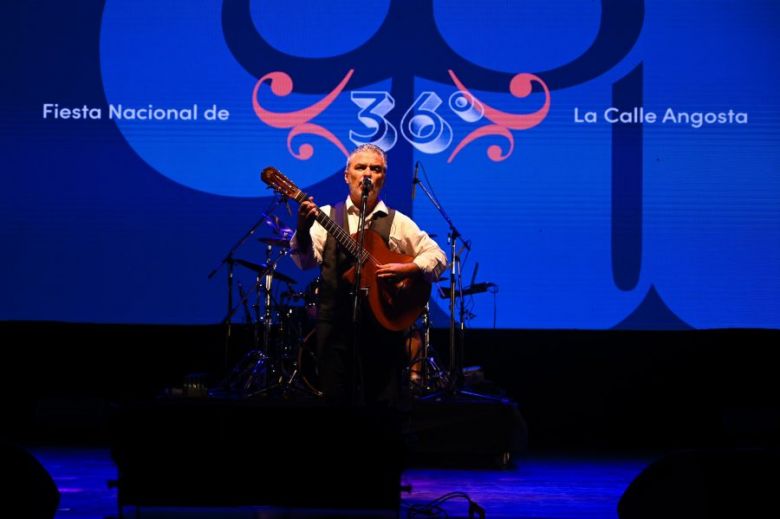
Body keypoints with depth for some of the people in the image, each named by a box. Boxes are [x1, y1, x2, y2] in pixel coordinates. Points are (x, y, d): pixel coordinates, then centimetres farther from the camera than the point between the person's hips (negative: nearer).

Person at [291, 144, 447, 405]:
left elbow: (437, 257, 8)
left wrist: (406, 269, -10)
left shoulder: (398, 223, 9)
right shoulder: (327, 216, 7)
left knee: (385, 398, 0)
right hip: (335, 324, 0)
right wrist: (303, 230, -26)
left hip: (385, 323, 0)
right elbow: (306, 261, -7)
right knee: (335, 397, 2)